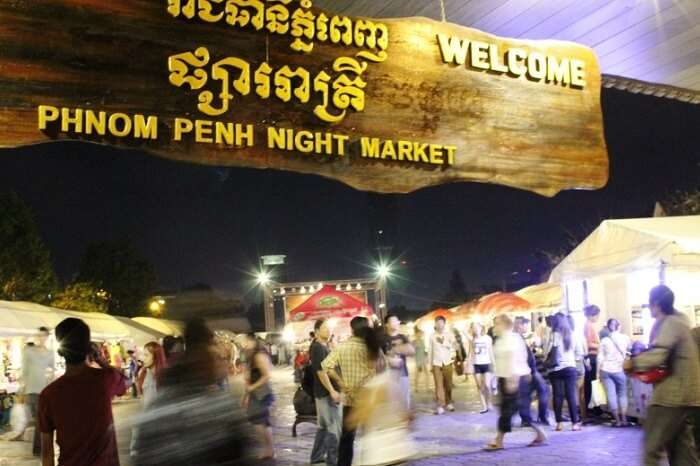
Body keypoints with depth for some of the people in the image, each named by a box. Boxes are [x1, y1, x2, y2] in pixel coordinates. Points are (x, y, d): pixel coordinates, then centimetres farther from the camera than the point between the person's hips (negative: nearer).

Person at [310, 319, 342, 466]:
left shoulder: (325, 347, 15)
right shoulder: (317, 348, -15)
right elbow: (320, 371, -21)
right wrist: (332, 391, -24)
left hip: (324, 392, 10)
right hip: (326, 392, -10)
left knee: (324, 425, 16)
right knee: (334, 426, -5)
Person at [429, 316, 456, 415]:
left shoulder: (449, 334, 3)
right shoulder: (432, 336, 3)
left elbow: (453, 347, 0)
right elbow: (430, 351, 6)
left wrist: (444, 343, -12)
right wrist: (430, 364, 6)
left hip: (447, 362, 1)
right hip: (436, 363, -1)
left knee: (448, 384, 5)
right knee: (439, 385, -7)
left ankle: (448, 403, 22)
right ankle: (440, 406, -8)